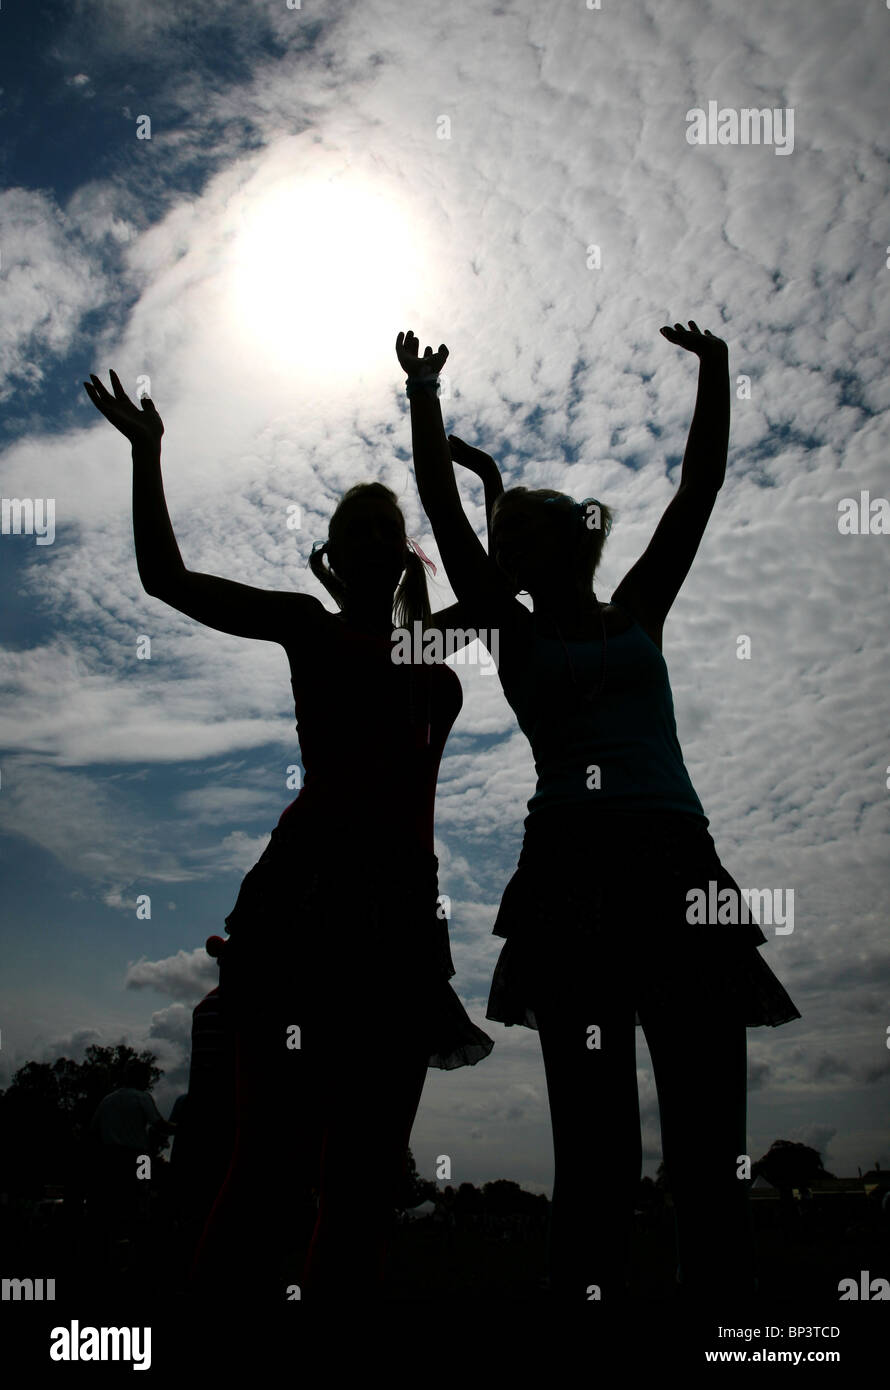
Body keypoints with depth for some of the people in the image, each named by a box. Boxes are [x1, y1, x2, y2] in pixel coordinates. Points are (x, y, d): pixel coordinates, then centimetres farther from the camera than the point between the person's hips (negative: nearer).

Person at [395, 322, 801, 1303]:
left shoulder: (638, 615, 21)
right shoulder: (515, 633, 15)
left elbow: (700, 487, 19)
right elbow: (443, 512, 10)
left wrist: (714, 367, 17)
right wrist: (425, 397, 10)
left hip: (678, 861, 3)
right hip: (575, 870, -2)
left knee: (710, 1144, -2)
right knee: (596, 1151, -4)